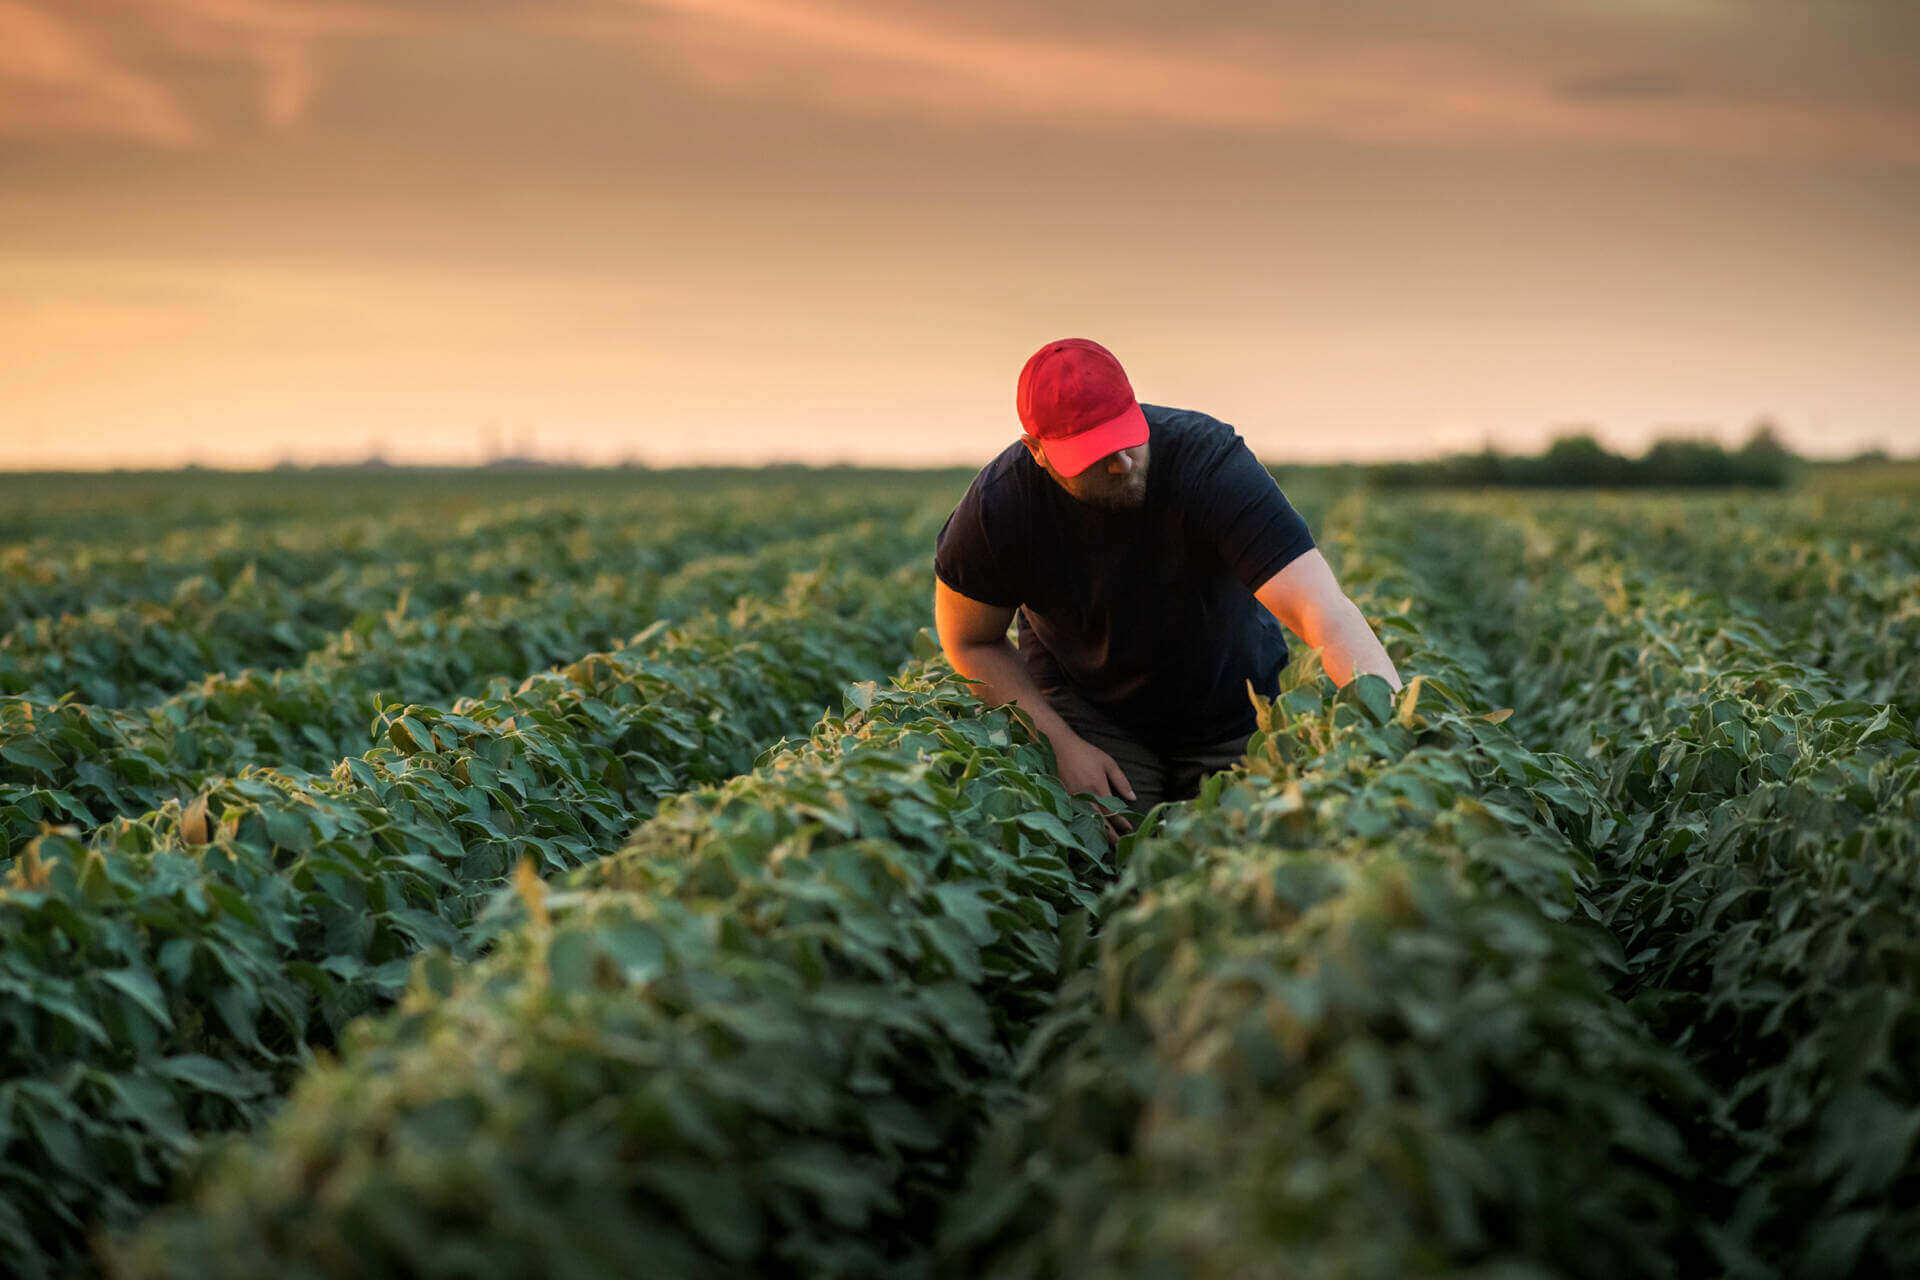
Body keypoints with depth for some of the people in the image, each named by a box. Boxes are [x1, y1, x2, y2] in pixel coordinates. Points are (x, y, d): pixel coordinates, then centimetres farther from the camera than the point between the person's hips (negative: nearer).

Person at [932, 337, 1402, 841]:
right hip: (1086, 713, 0)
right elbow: (971, 642, -7)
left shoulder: (1210, 460, -33)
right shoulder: (999, 504, -26)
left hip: (1232, 712, 0)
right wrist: (1063, 744, -19)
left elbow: (1327, 615, -42)